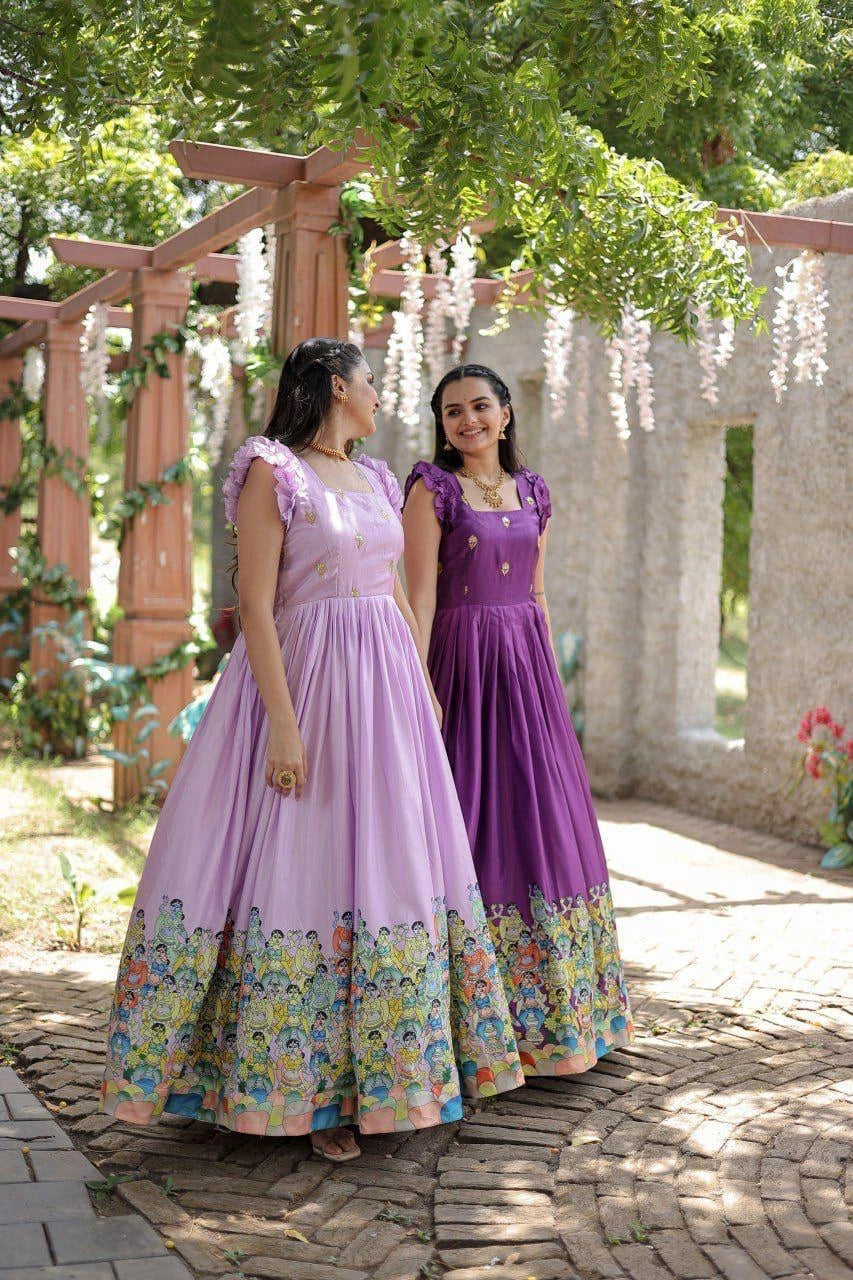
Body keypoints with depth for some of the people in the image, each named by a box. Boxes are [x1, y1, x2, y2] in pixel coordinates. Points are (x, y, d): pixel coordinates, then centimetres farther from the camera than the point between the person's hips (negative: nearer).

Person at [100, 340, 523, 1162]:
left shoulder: (375, 480, 16)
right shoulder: (271, 475, -7)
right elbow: (256, 607, -13)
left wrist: (427, 692, 16)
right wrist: (284, 724, -19)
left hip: (387, 686, 8)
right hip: (309, 680, -7)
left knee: (392, 866, 8)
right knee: (304, 865, -4)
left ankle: (377, 1073, 19)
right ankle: (306, 1091, 7)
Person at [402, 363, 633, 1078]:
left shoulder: (531, 491, 13)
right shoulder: (433, 488, -3)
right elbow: (421, 595, -9)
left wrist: (549, 673, 13)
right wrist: (419, 687, -16)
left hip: (527, 665, 6)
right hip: (462, 661, -6)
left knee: (540, 814, 8)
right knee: (473, 816, -4)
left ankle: (550, 1008, 21)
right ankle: (475, 1016, 6)